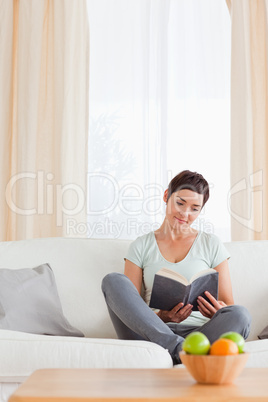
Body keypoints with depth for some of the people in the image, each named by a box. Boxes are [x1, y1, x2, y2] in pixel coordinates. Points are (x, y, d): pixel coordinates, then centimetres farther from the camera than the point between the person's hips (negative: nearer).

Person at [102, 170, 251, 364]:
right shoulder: (141, 246, 14)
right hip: (150, 331, 1)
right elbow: (128, 306, 7)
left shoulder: (212, 244, 15)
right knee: (113, 280, -25)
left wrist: (218, 312, -14)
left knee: (240, 314, -31)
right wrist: (159, 317, -16)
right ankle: (179, 349, -37)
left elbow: (229, 305, 12)